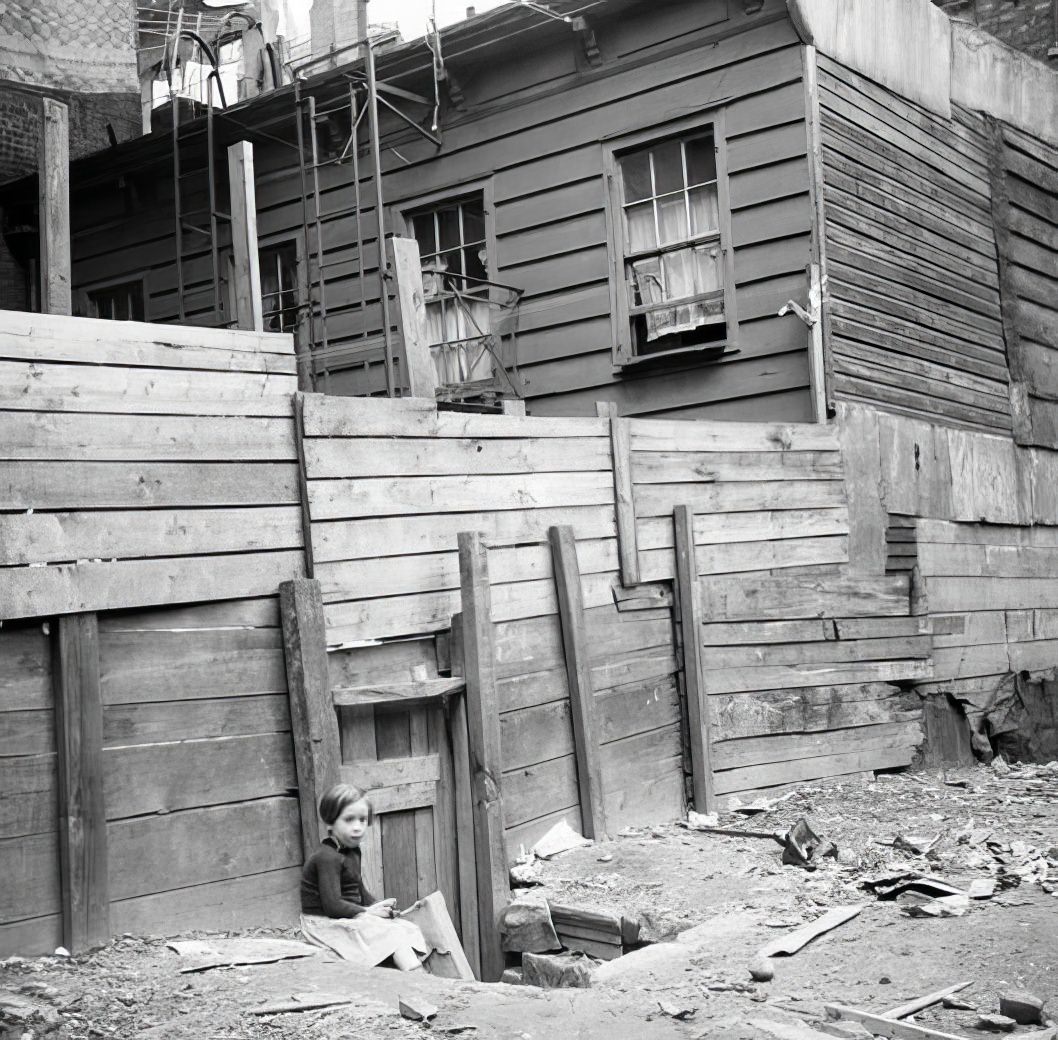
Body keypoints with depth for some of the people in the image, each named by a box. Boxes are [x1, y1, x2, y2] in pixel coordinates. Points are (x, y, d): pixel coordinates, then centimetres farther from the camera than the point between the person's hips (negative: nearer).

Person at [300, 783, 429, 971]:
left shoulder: (352, 853, 13)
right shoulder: (327, 857, -20)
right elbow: (332, 905, -25)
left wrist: (378, 906, 1)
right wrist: (367, 912, -15)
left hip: (350, 918, 10)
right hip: (326, 924, -10)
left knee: (409, 929, -3)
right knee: (393, 934, -22)